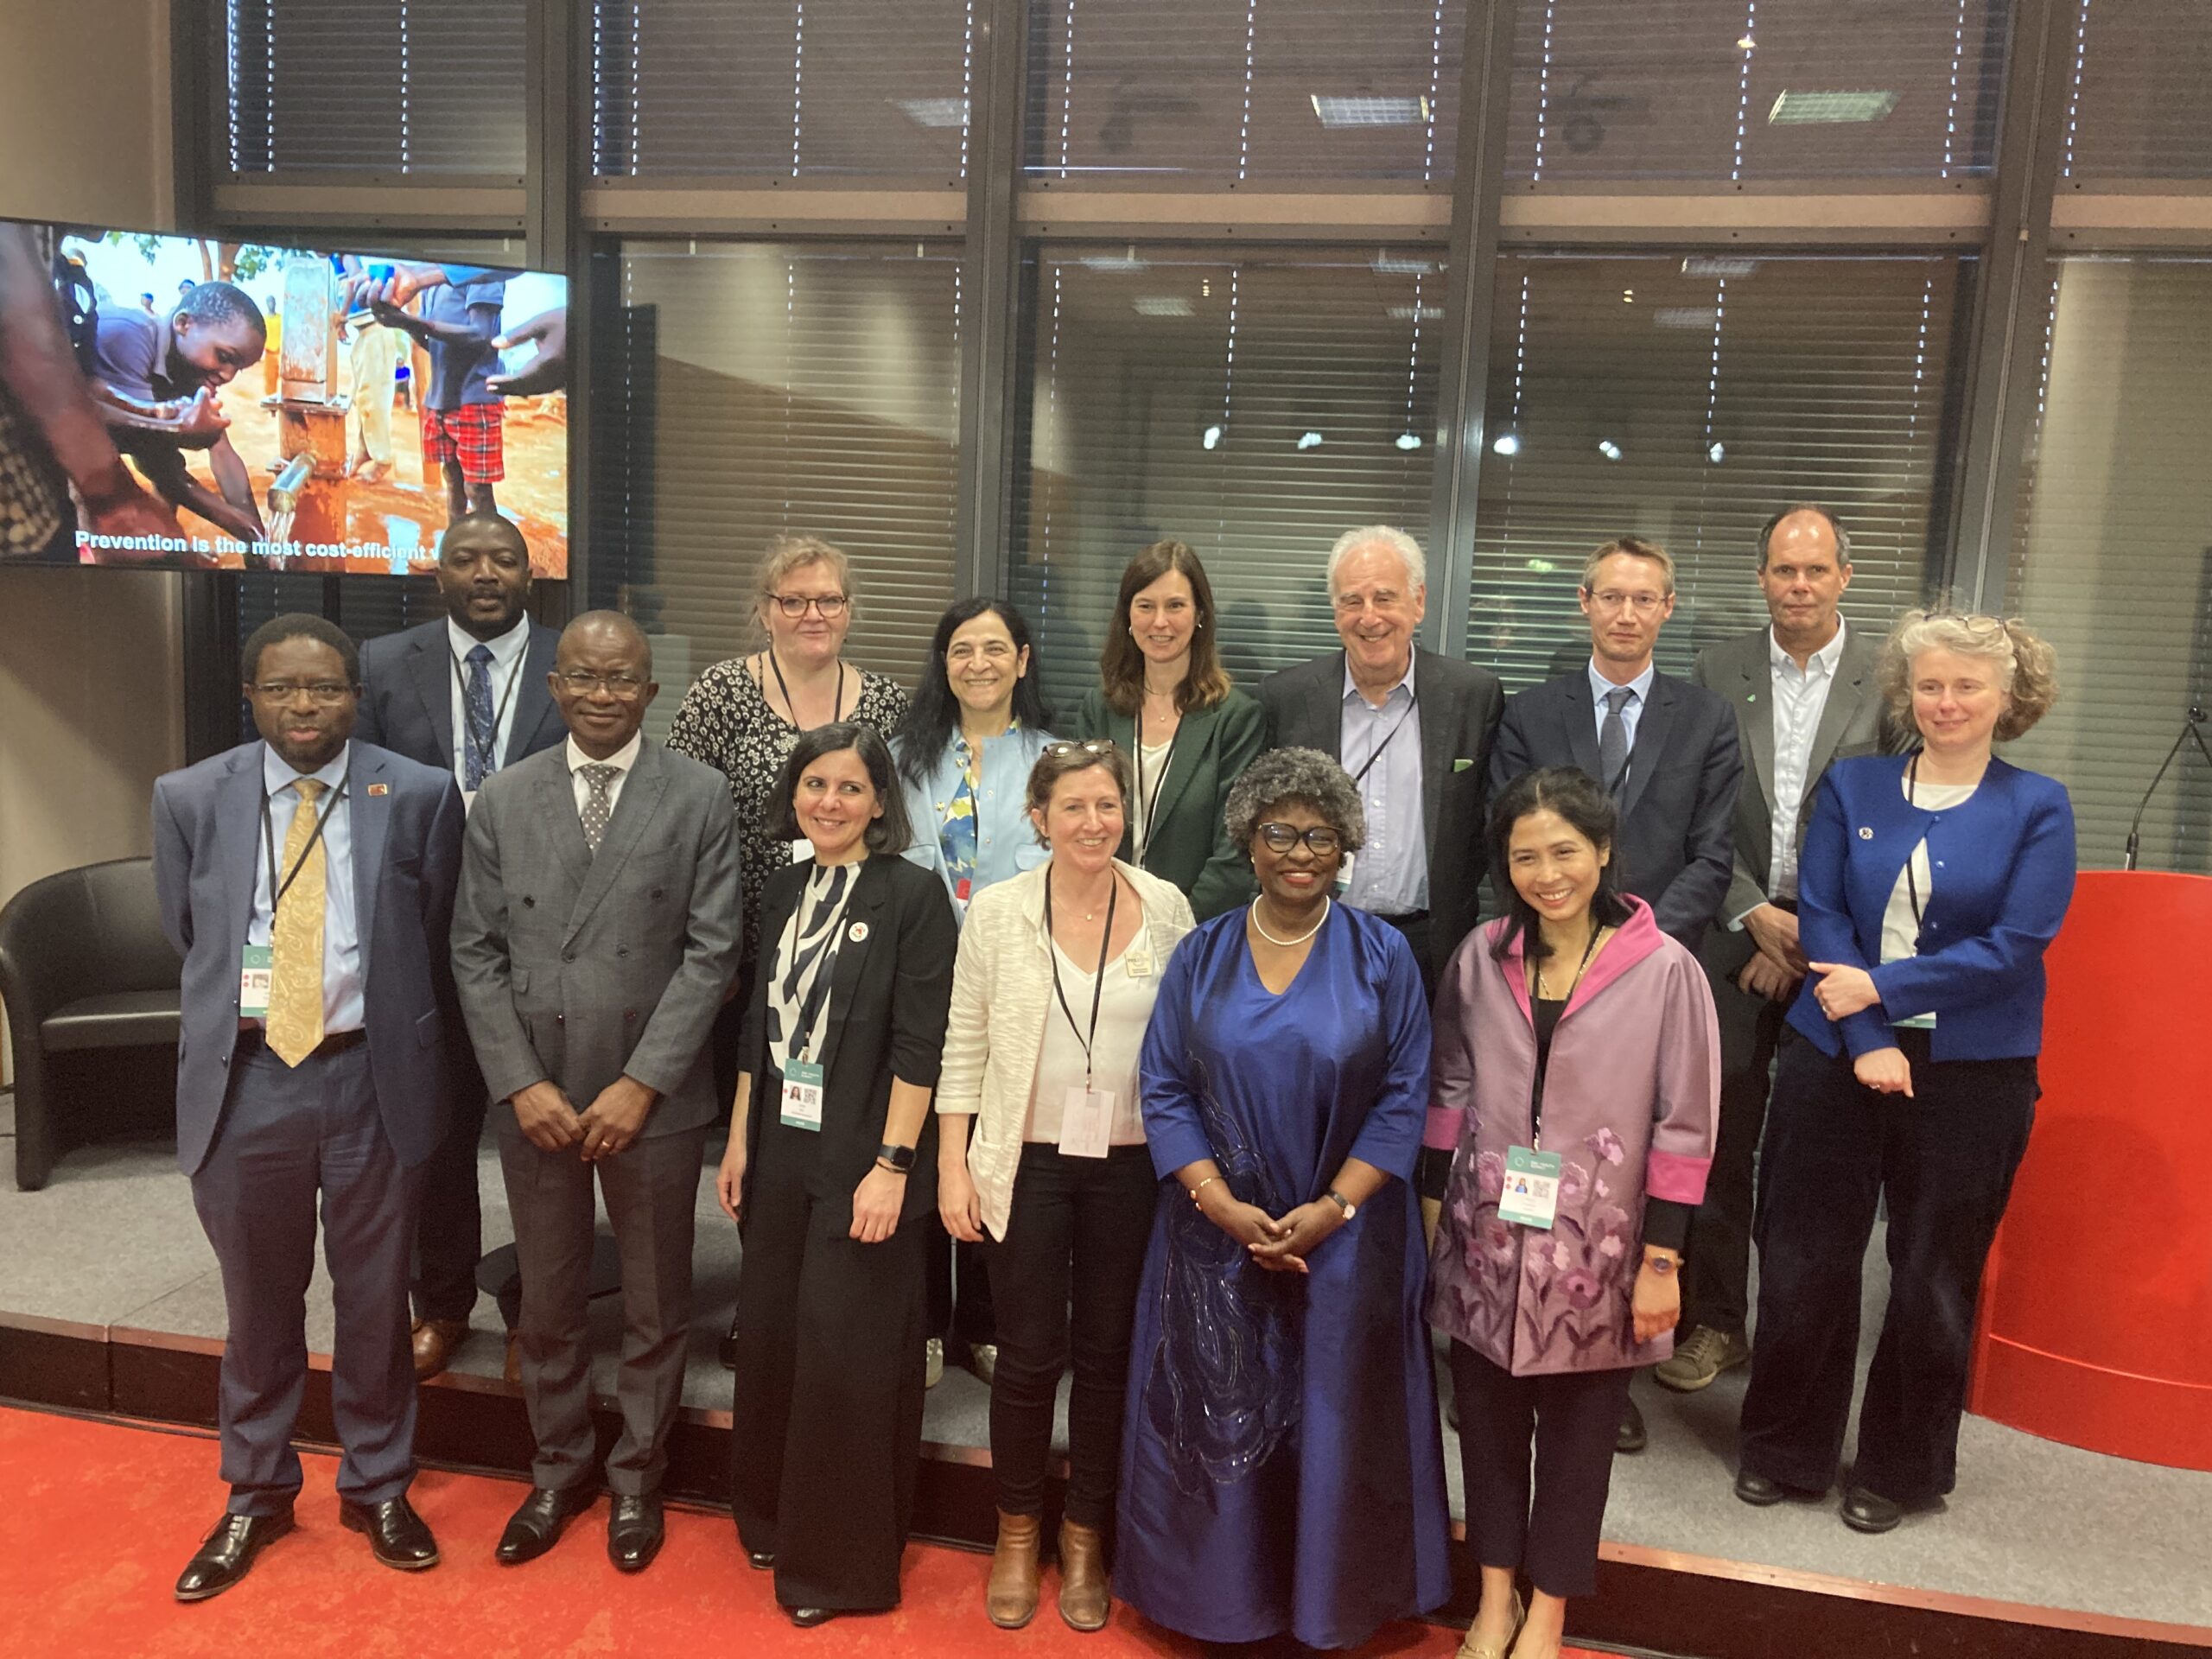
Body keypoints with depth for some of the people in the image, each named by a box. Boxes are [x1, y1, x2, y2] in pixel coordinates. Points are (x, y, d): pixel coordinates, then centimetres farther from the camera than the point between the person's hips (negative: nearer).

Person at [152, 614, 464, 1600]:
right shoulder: (191, 799, 0)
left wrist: (398, 1039, 8)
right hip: (243, 1078, 1)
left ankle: (378, 1487, 34)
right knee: (258, 1304, 16)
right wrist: (238, 1006, 11)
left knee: (374, 1300, 13)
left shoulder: (418, 798, -5)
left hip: (371, 1079, -1)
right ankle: (256, 1496, 37)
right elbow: (187, 935, 11)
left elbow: (436, 941, 4)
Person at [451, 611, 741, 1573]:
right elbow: (476, 952, 3)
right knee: (547, 1303, 15)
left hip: (654, 1096, -2)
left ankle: (636, 1479, 33)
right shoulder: (503, 800, 3)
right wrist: (520, 1083, -7)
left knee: (656, 1305, 12)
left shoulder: (698, 798, -4)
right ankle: (558, 1471, 37)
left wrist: (642, 1083, -13)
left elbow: (711, 951, -8)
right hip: (534, 1093, 2)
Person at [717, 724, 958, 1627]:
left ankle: (843, 1560, 22)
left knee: (844, 1353, 3)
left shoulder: (912, 894, -11)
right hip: (781, 1152, 6)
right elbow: (760, 1025, 13)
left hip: (863, 1161, -6)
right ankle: (773, 1519, 37)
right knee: (768, 1333, 14)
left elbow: (920, 1043, -14)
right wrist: (739, 1141, 11)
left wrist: (891, 1166, -18)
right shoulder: (784, 891, 8)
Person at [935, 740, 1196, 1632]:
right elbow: (963, 1048, -1)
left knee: (1108, 1354, 12)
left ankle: (1085, 1537, 33)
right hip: (1028, 1163, -1)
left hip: (1132, 1165, 1)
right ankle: (1018, 1531, 32)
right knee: (1028, 1355, 7)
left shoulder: (1168, 908, -3)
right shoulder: (996, 910, -4)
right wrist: (953, 1168, -4)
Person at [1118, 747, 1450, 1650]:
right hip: (1216, 1235, 1)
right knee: (1218, 1419, 9)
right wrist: (1221, 1204, -12)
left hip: (1345, 1238, -1)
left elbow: (1404, 1096, -4)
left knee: (1337, 1418, 9)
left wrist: (1332, 1209, -13)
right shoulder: (1201, 955, 1)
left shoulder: (1383, 956, -3)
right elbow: (1163, 1088, -1)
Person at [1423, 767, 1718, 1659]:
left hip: (1593, 1247, -2)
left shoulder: (1666, 970, -11)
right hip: (1487, 1236, 3)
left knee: (1577, 1432, 13)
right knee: (1487, 1418, 14)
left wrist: (1660, 1260, -8)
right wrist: (1433, 1203, 7)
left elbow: (1684, 1128, -8)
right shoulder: (1481, 956, -2)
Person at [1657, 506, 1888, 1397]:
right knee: (1720, 1139, 5)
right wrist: (1755, 915, -8)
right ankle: (1715, 1323, 18)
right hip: (1737, 932, 1)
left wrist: (1808, 935, -7)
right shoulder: (1717, 671, 5)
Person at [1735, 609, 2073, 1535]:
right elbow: (1819, 917, -2)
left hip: (1970, 1072, -1)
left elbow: (2014, 947, -9)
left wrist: (1880, 986, -13)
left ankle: (1902, 1470, 29)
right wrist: (1868, 1041, -12)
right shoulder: (1851, 787, 4)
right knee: (1805, 1261, 6)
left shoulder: (2036, 809, 0)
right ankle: (1788, 1452, 25)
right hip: (1835, 1055, 1)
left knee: (1934, 1277, 9)